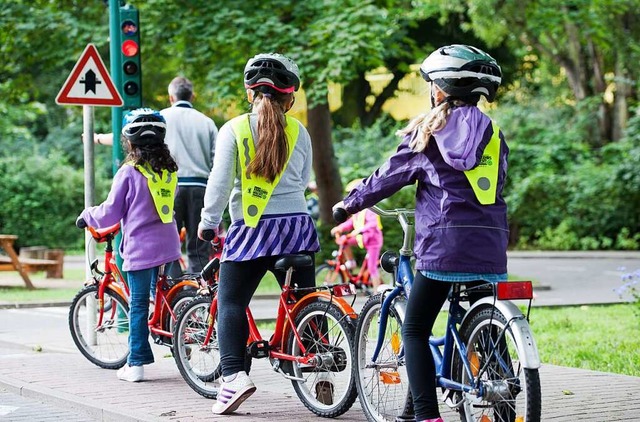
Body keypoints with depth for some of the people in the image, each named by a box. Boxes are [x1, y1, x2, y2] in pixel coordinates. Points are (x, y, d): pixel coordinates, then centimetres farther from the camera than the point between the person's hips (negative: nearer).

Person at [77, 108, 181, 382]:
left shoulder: (129, 172, -10)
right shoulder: (170, 170, 7)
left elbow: (110, 214, -5)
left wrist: (87, 214, 13)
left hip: (140, 248, -5)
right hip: (168, 244, 5)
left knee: (138, 305, 1)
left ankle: (136, 363, 3)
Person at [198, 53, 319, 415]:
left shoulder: (234, 129, -4)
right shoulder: (299, 132, 4)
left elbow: (220, 181, -7)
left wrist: (208, 221, 3)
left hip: (252, 230, -3)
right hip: (297, 226, 3)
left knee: (231, 303, 1)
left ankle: (234, 376, -13)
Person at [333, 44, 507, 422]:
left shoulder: (429, 131, 1)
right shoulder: (493, 133, 12)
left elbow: (390, 175, 8)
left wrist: (351, 203, 22)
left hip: (443, 246, -4)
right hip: (490, 250, 4)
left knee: (415, 331, 5)